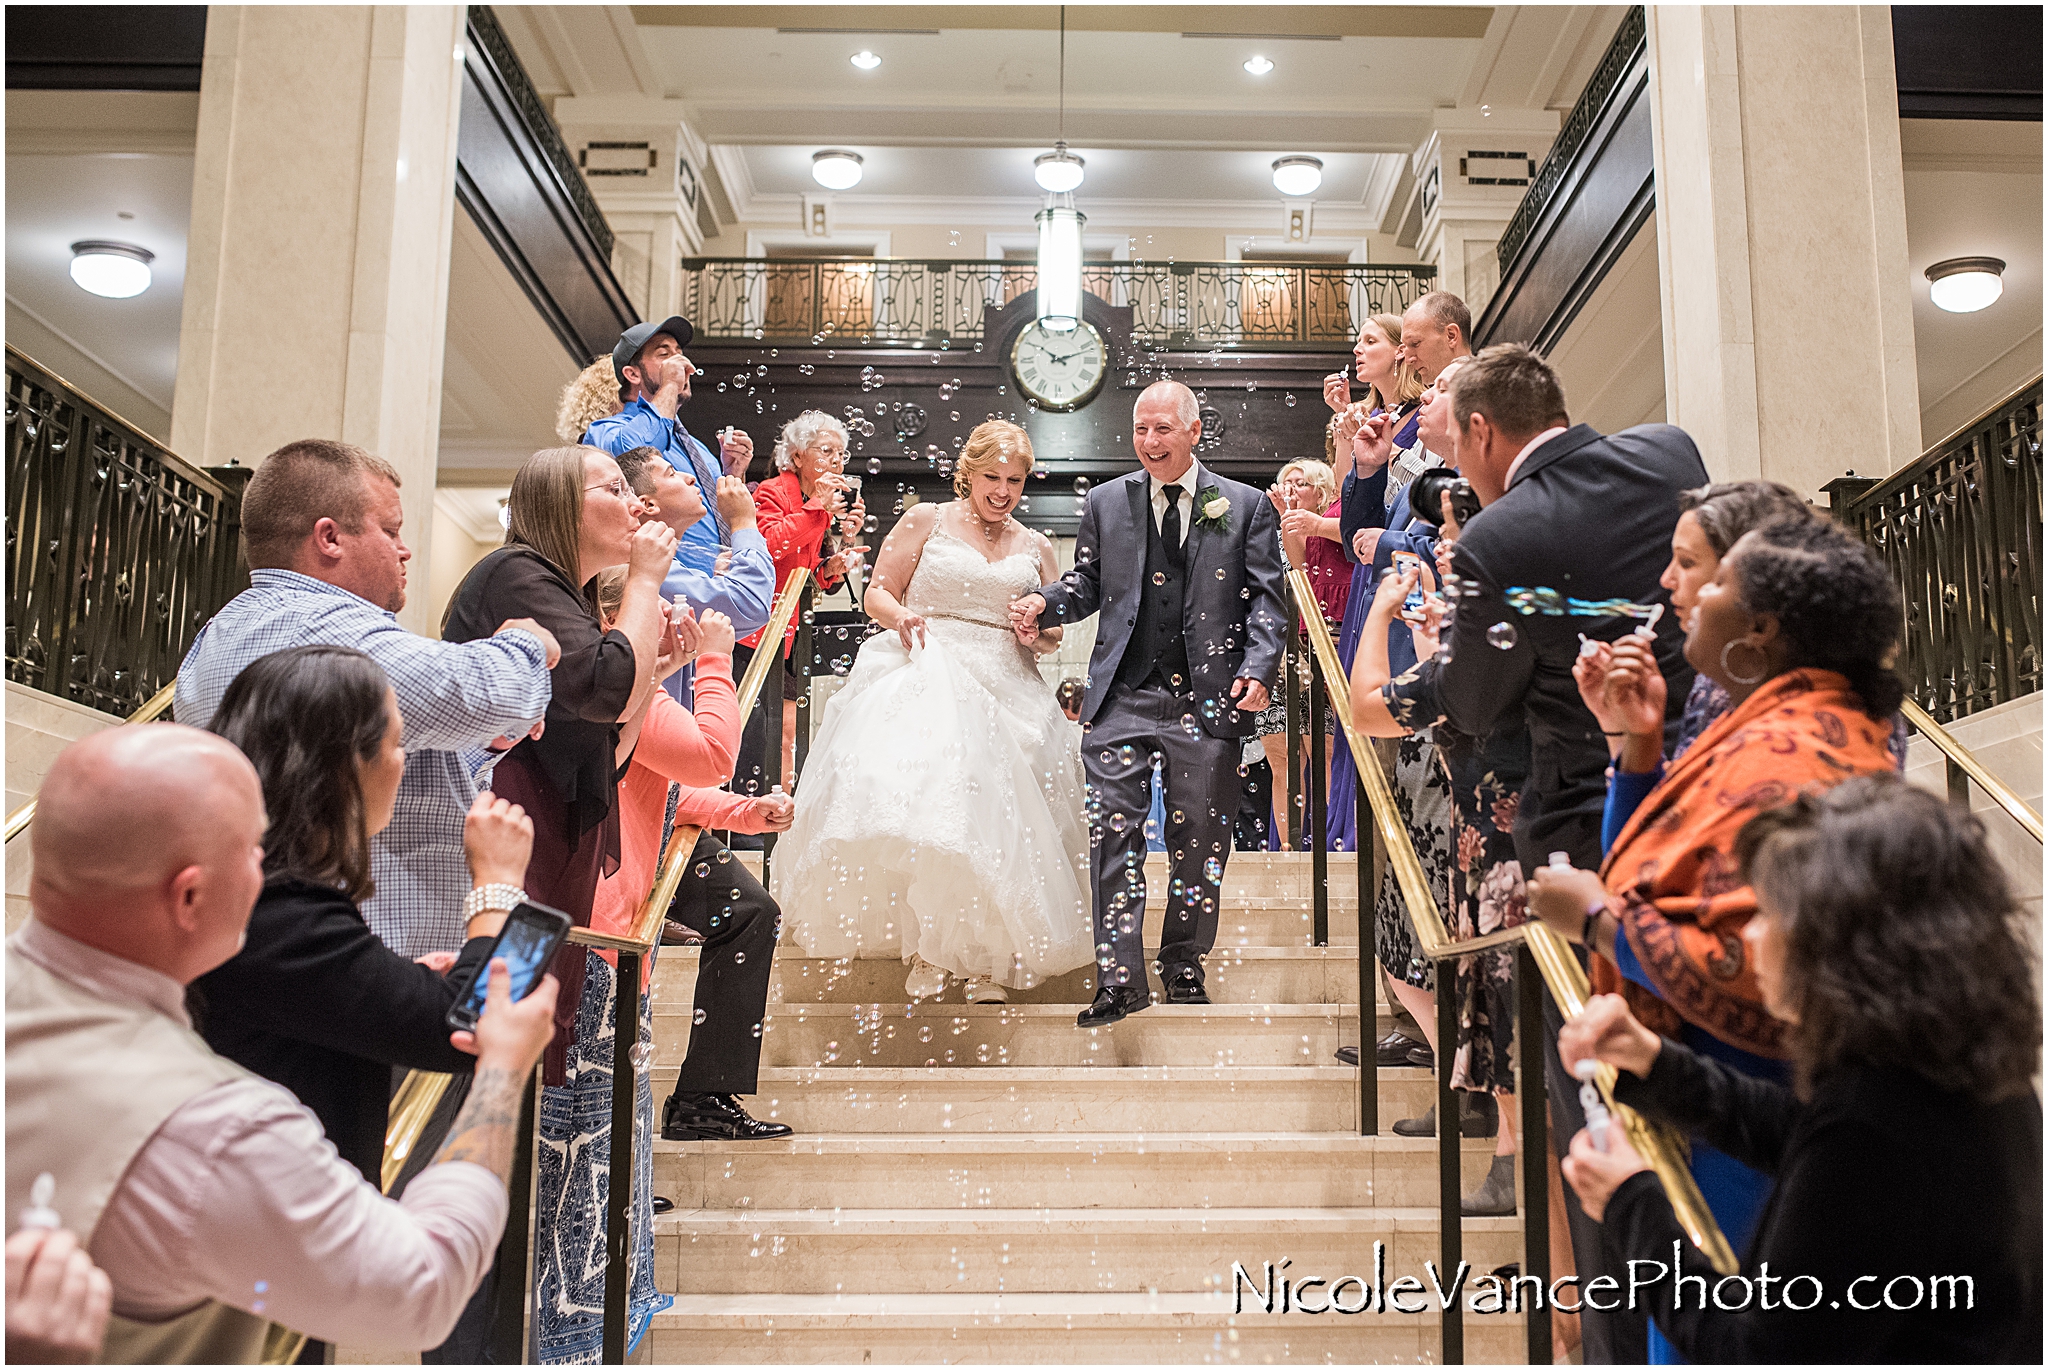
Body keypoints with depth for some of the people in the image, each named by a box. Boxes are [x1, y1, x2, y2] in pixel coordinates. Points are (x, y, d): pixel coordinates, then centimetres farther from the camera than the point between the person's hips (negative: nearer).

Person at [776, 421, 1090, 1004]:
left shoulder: (1036, 548, 19)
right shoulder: (926, 520, 11)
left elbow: (1053, 635, 23)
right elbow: (878, 594, 8)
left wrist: (1040, 631, 0)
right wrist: (900, 616, -14)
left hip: (1005, 692, 3)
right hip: (923, 678, -3)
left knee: (995, 819, -9)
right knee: (917, 797, -21)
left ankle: (988, 956, 1)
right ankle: (925, 949, -10)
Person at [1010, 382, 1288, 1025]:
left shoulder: (1246, 506, 6)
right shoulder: (1105, 502, 12)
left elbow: (1267, 598, 4)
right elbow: (1087, 582, 15)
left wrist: (1258, 669, -10)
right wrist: (1044, 602, -5)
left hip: (1208, 697, -1)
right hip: (1124, 696, 1)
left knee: (1200, 838, 8)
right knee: (1115, 833, -4)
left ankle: (1183, 967, 24)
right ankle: (1120, 978, 2)